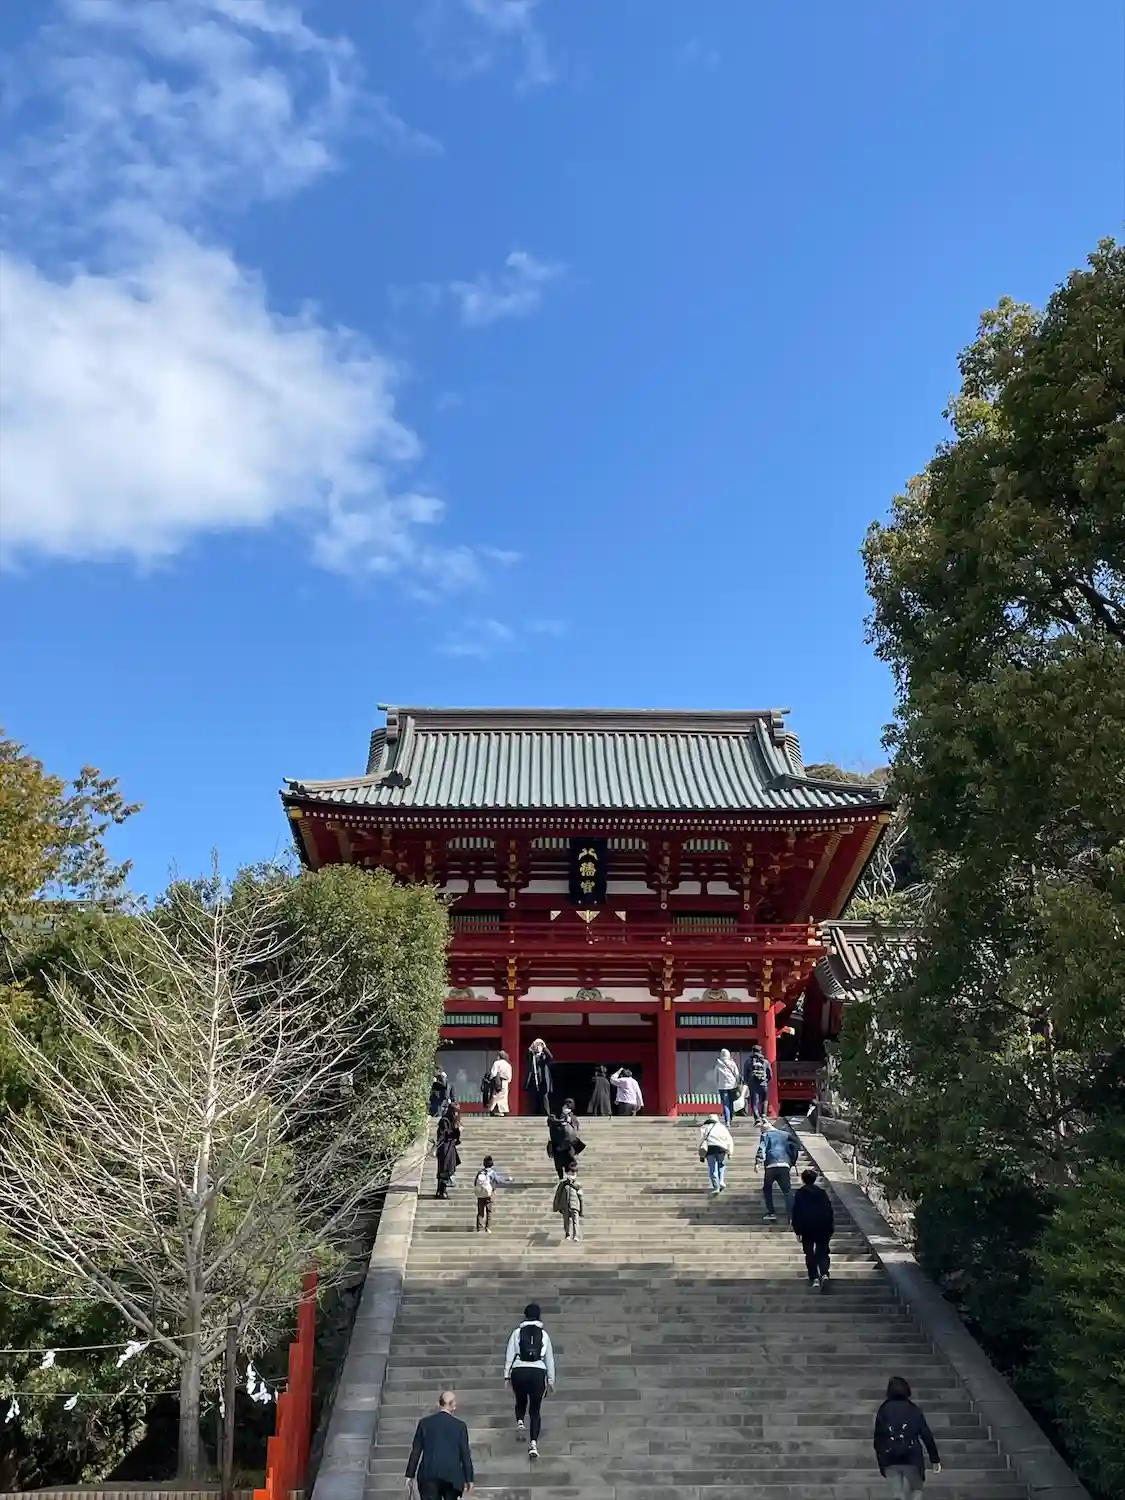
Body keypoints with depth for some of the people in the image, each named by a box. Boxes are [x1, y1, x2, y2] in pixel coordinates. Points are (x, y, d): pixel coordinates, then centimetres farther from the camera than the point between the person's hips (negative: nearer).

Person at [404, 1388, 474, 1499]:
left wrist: (410, 1475, 9)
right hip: (452, 1476, 0)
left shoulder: (425, 1422, 3)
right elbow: (465, 1454, 1)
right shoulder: (460, 1425, 0)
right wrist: (469, 1479, 7)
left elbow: (416, 1451, 4)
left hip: (428, 1475, 0)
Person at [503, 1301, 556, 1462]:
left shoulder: (517, 1332, 6)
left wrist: (506, 1375, 6)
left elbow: (509, 1355, 2)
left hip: (519, 1371, 0)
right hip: (538, 1372, 0)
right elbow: (549, 1358, 13)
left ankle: (520, 1422, -2)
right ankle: (533, 1443, -5)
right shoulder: (544, 1334, 10)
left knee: (521, 1401, 26)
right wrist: (551, 1380, 21)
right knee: (535, 1409, 10)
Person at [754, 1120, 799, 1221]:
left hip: (771, 1166, -2)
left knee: (767, 1189, 18)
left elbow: (761, 1148, -3)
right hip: (785, 1166, 2)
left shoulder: (765, 1135, 13)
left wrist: (758, 1162, -9)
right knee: (787, 1191, 2)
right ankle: (792, 1213, -15)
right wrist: (792, 1162, 23)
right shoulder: (786, 1134, 23)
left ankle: (771, 1213, 12)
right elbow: (796, 1147, 17)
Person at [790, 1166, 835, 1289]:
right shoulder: (822, 1193, 10)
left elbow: (795, 1212, -2)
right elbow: (830, 1211, 10)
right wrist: (831, 1229, 15)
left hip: (807, 1228, -2)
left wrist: (797, 1230, 2)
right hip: (823, 1228, 2)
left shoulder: (799, 1194, 2)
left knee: (809, 1254, 9)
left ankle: (814, 1278, 1)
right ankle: (825, 1274, -16)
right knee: (822, 1252, 7)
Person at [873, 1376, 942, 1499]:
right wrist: (935, 1459, 4)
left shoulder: (883, 1411, 5)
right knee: (915, 1490, 18)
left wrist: (880, 1460, 16)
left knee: (898, 1495, 10)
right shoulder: (913, 1410, 1)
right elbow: (927, 1435, -1)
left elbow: (877, 1438, 6)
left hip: (889, 1460, 1)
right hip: (911, 1457, -1)